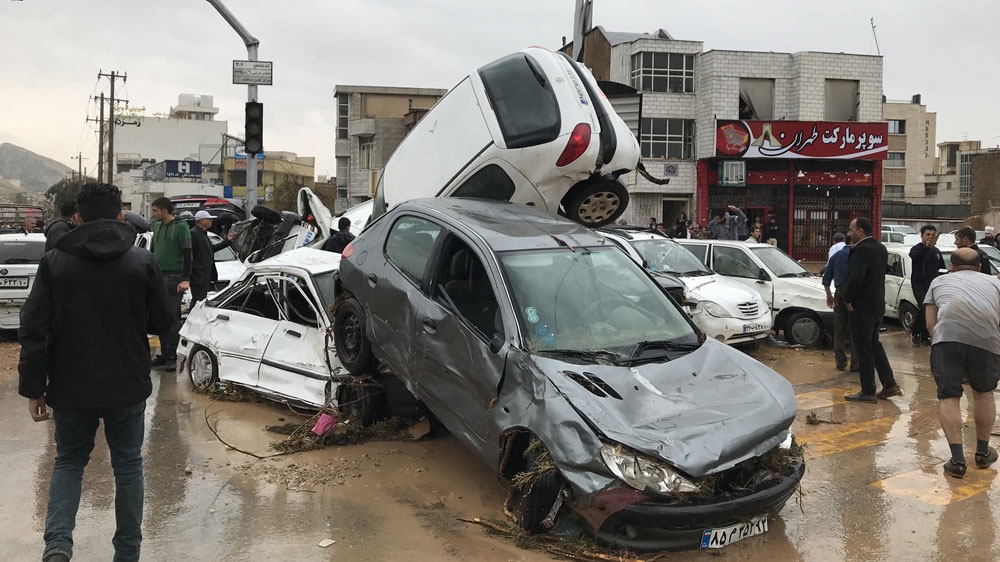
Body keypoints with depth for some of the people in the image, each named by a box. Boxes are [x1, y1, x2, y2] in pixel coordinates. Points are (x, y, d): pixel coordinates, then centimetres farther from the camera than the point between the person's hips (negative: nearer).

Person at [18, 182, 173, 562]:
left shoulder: (54, 262, -6)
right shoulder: (143, 262, -8)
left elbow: (33, 331, -7)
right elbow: (162, 323, -1)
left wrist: (33, 388, 0)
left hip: (71, 388, 1)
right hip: (128, 387, 0)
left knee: (69, 461, 20)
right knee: (128, 465, 15)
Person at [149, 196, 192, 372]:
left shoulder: (180, 227, -7)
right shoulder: (157, 226, 15)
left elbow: (187, 254, -11)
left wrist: (186, 279, -18)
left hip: (174, 278, -7)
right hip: (157, 277, 7)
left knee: (173, 318, -6)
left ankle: (172, 357, -2)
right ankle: (164, 354, 15)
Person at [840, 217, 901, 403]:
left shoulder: (862, 250, -20)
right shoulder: (880, 248, 11)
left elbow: (855, 278, -28)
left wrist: (847, 298, -16)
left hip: (861, 307, -9)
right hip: (877, 304, 9)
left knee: (863, 349, -1)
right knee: (874, 345, 20)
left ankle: (868, 392, 7)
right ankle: (889, 384, 22)